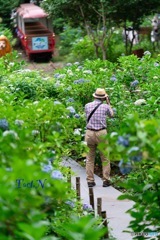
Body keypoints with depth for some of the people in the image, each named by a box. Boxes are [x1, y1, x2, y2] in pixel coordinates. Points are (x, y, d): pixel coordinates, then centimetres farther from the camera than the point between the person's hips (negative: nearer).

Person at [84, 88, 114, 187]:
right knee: (105, 158, 7)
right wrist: (108, 103, 26)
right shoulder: (105, 106, -2)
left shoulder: (87, 106, 3)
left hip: (89, 133, 2)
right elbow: (111, 115, 18)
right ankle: (106, 180, 5)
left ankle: (90, 180, 6)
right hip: (101, 133, -2)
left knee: (90, 158, 8)